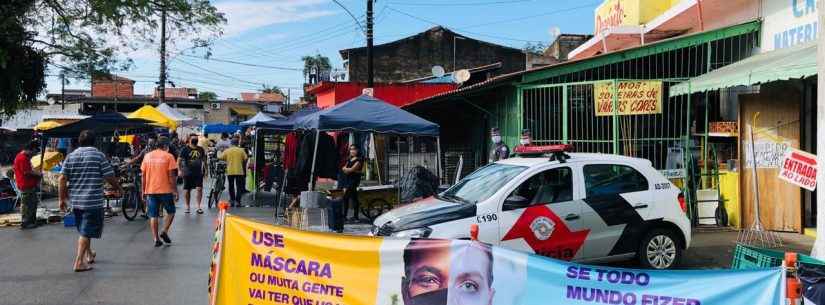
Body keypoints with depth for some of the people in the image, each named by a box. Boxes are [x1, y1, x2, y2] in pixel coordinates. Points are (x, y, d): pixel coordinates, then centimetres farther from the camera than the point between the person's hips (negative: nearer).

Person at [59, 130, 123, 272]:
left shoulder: (70, 156, 7)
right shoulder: (99, 155, -7)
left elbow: (62, 179, 3)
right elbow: (109, 177, -8)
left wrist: (61, 198, 9)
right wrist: (118, 188, 9)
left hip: (75, 201, 6)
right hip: (93, 201, -5)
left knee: (84, 229, 21)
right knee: (86, 232, -3)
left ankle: (89, 254, 38)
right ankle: (79, 262, -6)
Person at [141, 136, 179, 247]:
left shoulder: (147, 156, 7)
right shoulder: (168, 156, -5)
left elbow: (144, 176, 8)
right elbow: (171, 176, -9)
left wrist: (143, 191, 16)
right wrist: (175, 191, -3)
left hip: (150, 190, 3)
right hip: (165, 190, -3)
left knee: (153, 216, 8)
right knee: (171, 211, 16)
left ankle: (156, 239, 6)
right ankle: (164, 231, 1)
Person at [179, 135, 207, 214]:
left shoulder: (201, 149, 9)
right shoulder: (185, 149, -2)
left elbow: (204, 160, 20)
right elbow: (179, 160, -5)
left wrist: (205, 170, 16)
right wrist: (179, 170, -16)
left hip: (198, 173, 2)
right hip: (188, 173, -2)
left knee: (199, 189, -8)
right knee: (187, 190, 6)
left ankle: (198, 207, -1)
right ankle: (186, 206, 21)